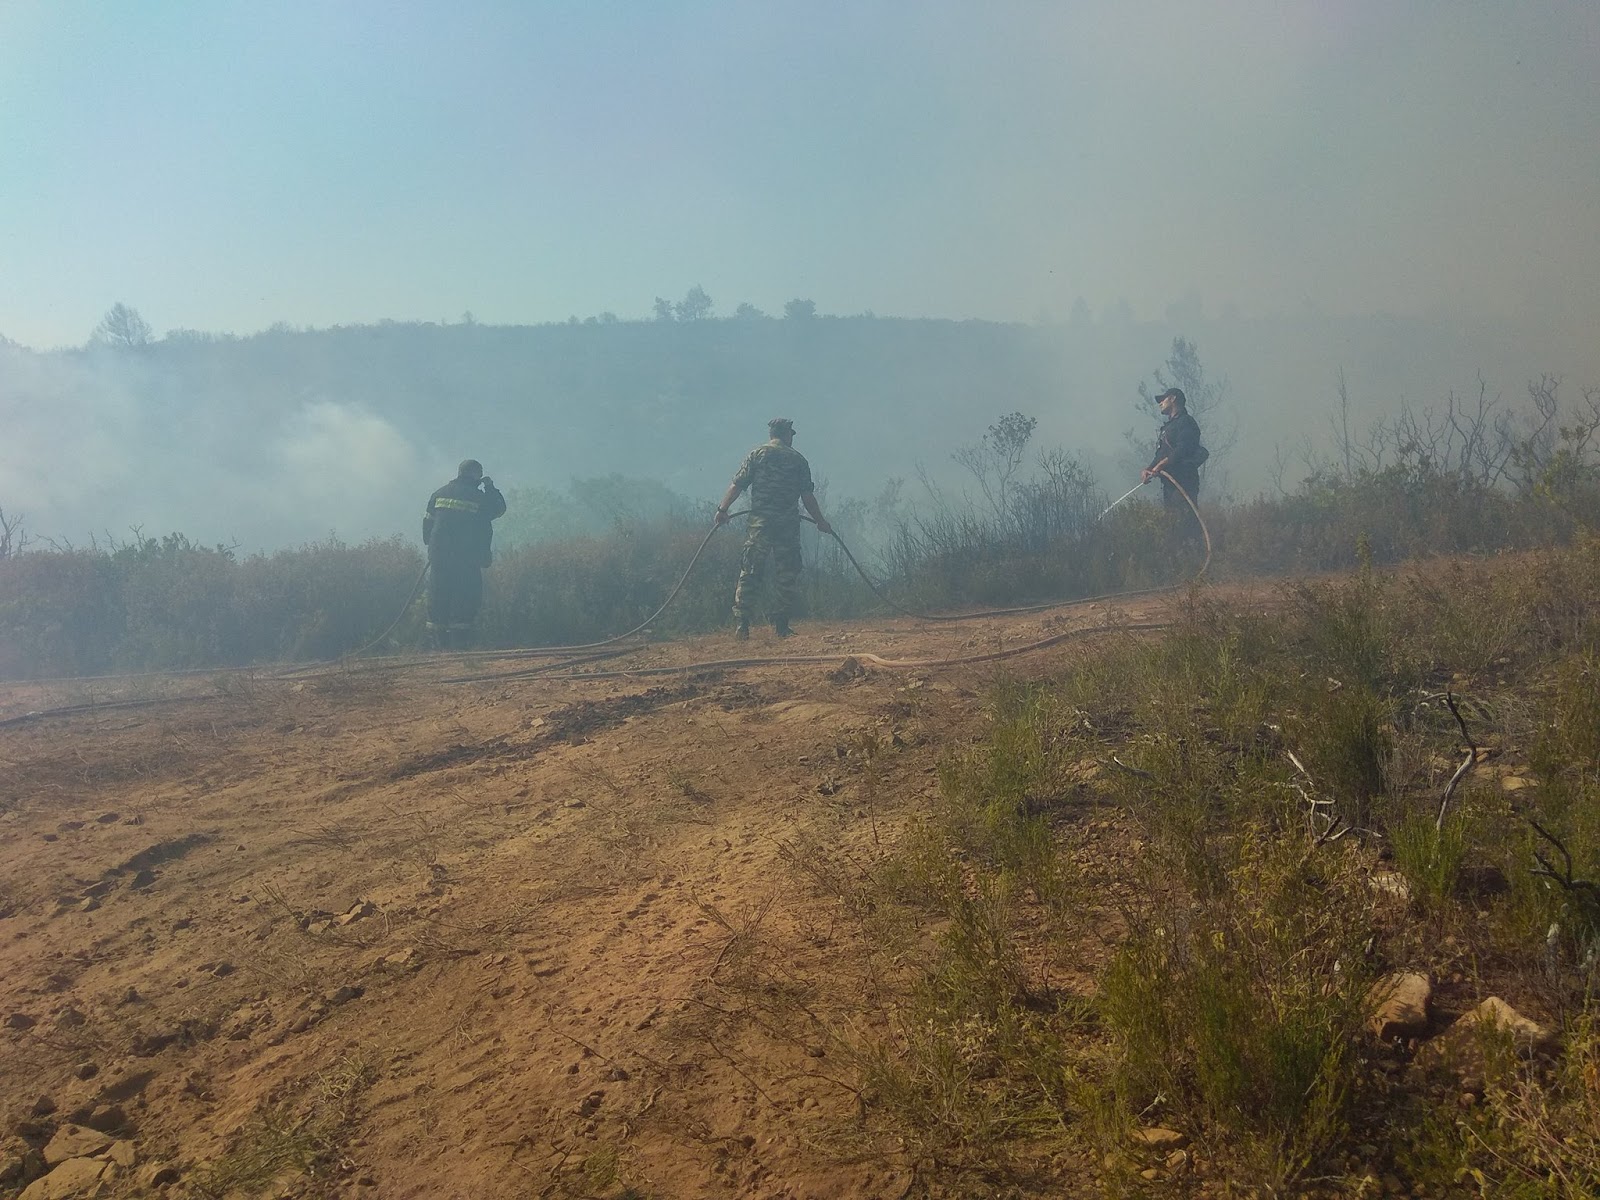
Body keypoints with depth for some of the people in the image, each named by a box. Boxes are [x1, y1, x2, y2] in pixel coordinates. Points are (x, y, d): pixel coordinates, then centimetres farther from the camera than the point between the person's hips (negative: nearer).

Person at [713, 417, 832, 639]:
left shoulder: (756, 454, 6)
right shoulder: (798, 459, 7)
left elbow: (737, 485, -1)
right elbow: (807, 495, 4)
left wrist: (722, 509, 5)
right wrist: (820, 522, 13)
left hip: (760, 523, 0)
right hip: (789, 524, 0)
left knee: (749, 572, 3)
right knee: (786, 575, 8)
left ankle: (741, 623, -5)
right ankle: (781, 625, 8)